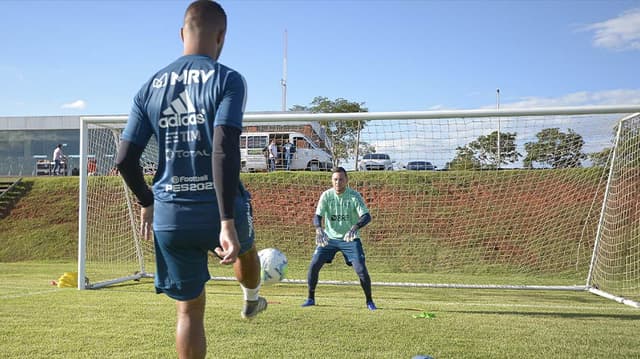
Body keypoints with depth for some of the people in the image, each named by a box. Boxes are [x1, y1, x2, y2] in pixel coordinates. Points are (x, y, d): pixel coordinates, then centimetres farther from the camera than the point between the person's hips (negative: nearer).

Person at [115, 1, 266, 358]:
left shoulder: (150, 87, 5)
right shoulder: (228, 80, -8)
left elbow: (125, 160, 4)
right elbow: (224, 151, -21)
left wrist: (148, 203, 21)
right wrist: (228, 222, -22)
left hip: (170, 217, 2)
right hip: (219, 209, -2)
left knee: (189, 309, 11)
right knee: (244, 245, 33)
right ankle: (251, 301, 61)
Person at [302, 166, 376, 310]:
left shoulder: (354, 195, -13)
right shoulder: (326, 195, -7)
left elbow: (367, 216, -22)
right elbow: (317, 216, -13)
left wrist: (355, 227, -42)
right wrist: (318, 229, -36)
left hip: (350, 239, -2)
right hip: (329, 237, 2)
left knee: (361, 269, -11)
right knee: (313, 265, -7)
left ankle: (369, 301, 10)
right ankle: (310, 298, 12)